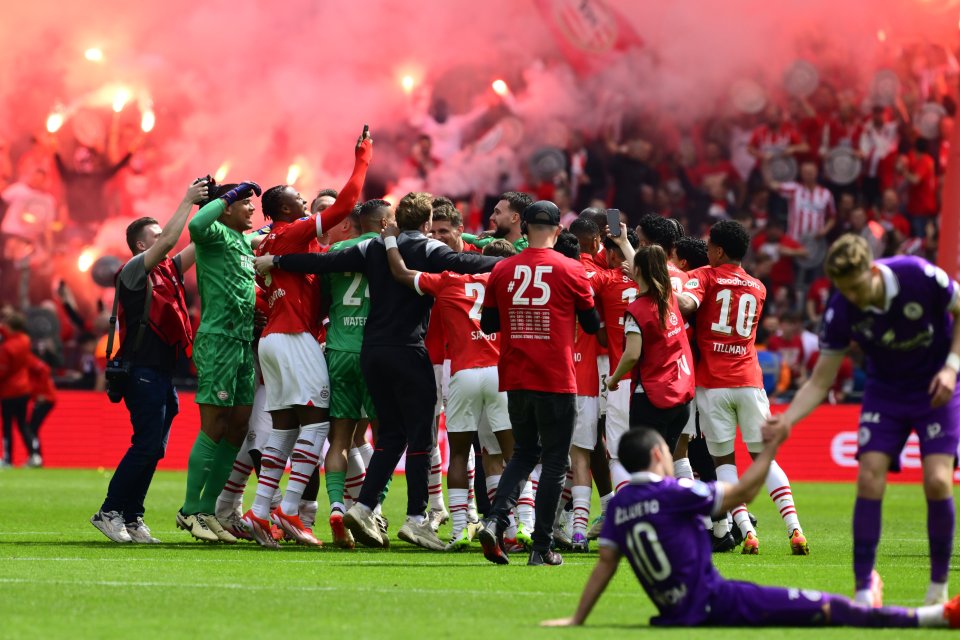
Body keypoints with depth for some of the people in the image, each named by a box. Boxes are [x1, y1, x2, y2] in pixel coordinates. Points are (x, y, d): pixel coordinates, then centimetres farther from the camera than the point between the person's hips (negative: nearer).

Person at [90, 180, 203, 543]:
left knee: (153, 448, 6)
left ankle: (131, 517, 8)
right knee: (146, 444, -14)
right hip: (143, 372, -9)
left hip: (163, 373, 9)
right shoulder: (134, 270, -5)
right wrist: (188, 201, -12)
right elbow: (169, 241, -17)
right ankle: (110, 513, -9)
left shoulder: (168, 270, 18)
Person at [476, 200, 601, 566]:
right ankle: (542, 547, 3)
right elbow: (592, 325, 4)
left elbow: (488, 324, 10)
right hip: (556, 381, -3)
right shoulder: (571, 272, -7)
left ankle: (495, 520, -3)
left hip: (516, 380, 3)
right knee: (554, 461, 5)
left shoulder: (502, 271, 1)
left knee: (524, 453, 18)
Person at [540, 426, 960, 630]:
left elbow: (605, 563, 3)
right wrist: (770, 448, 4)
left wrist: (576, 620, 6)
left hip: (674, 613, 8)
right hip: (716, 604, -8)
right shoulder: (672, 493, -14)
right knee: (826, 609, -9)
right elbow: (741, 492, -6)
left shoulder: (618, 507, 6)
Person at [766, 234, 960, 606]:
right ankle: (864, 590, -5)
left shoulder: (920, 276, -25)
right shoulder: (840, 312, -19)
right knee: (869, 480, -14)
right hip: (885, 392, 2)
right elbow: (820, 382, -12)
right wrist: (786, 419, -29)